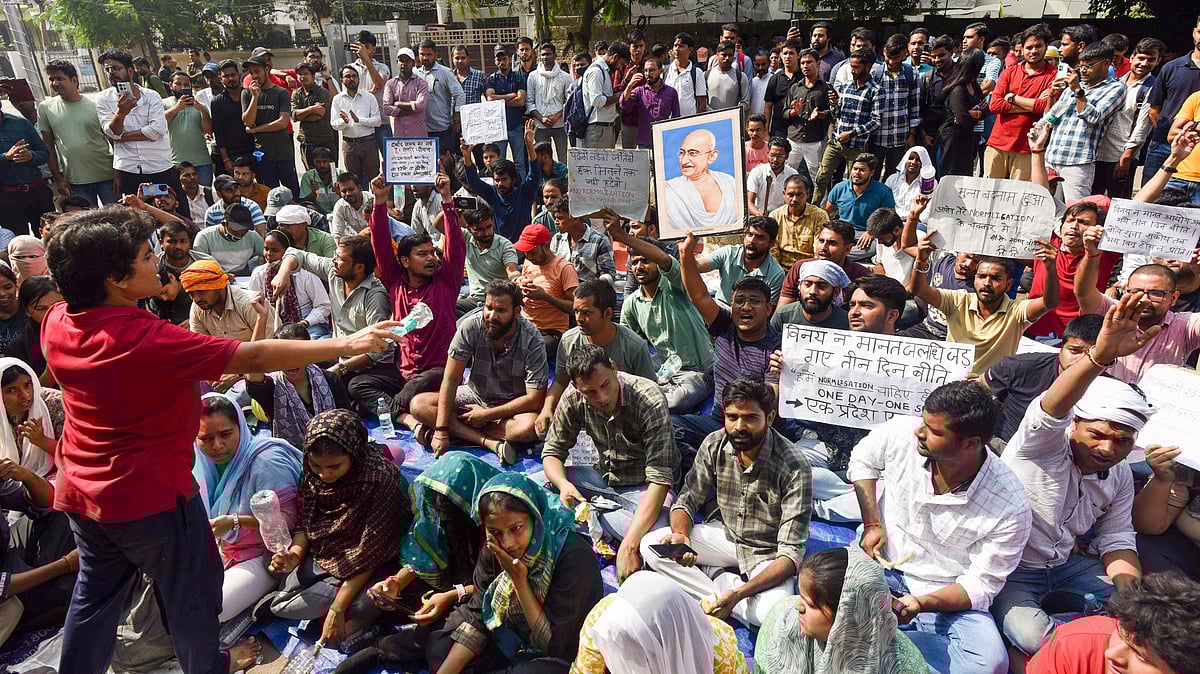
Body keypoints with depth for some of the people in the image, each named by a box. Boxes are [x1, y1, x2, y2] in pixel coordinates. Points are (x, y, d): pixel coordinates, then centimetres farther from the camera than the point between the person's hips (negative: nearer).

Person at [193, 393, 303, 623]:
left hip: (261, 557, -7)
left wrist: (235, 522, -31)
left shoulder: (267, 462, -22)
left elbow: (288, 518, -22)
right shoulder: (204, 463, -1)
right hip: (220, 551, 7)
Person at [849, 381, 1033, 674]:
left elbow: (980, 586, -11)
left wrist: (921, 604, -29)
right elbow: (862, 459, 9)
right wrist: (871, 524, -3)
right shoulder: (902, 433, -15)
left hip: (948, 596, 0)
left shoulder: (1011, 509, -20)